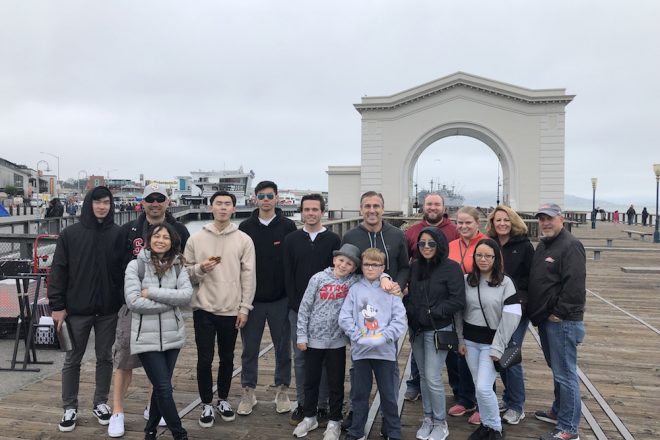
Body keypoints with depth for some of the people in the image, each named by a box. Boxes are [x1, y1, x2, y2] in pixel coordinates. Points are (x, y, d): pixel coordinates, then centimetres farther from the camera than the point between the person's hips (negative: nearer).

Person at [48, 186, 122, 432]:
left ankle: (101, 403, 27)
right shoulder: (70, 234, -3)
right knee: (72, 360, 10)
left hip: (108, 310, 1)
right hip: (77, 309, -1)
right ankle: (69, 408, 24)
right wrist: (57, 306, -7)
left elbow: (126, 270, 2)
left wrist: (125, 303, 0)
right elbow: (58, 271, -3)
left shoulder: (118, 234, -1)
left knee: (105, 357, 12)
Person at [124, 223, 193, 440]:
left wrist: (152, 293, -17)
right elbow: (133, 302, -16)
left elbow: (187, 295, -11)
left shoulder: (177, 266, 4)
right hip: (147, 337, -3)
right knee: (164, 387, -2)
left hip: (173, 335, 4)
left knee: (161, 386, 15)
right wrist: (170, 302, -12)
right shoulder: (135, 265, -5)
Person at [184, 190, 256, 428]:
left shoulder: (244, 240, -1)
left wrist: (245, 308, -5)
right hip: (203, 308, 0)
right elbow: (185, 271, 4)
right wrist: (200, 268, -17)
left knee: (227, 358, 14)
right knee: (204, 359, 6)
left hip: (232, 310, 0)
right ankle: (207, 405, 23)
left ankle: (223, 400, 32)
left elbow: (248, 276, -1)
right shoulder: (196, 239, 1)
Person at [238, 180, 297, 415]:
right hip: (252, 299, 1)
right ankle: (248, 392, 23)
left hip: (281, 299, 0)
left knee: (283, 347, 9)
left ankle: (282, 391, 24)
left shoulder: (288, 226, 0)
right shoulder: (245, 227, 2)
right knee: (250, 348, 9)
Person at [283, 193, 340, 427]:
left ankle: (323, 406, 17)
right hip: (297, 309, 1)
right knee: (300, 357, 9)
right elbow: (288, 276, 2)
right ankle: (301, 404, 21)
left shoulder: (333, 239, 1)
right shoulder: (291, 240, 5)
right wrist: (296, 304, -6)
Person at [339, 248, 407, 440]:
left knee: (388, 394, 10)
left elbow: (400, 320, -6)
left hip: (385, 351, -1)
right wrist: (359, 337, -13)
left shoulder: (390, 290, -1)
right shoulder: (355, 289, 2)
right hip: (360, 350, 1)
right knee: (360, 393, 14)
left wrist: (382, 337, -16)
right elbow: (344, 318, -3)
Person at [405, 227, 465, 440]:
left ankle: (440, 422, 15)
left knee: (433, 378, -6)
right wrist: (409, 309, -4)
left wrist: (431, 312, -15)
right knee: (423, 376, 13)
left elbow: (458, 301, -14)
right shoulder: (415, 266, 6)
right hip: (417, 329, 5)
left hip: (439, 330, -5)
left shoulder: (451, 267, -10)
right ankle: (428, 418, 29)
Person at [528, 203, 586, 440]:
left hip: (562, 321, -9)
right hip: (546, 320, 9)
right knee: (557, 370, 20)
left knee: (565, 374, -4)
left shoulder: (570, 245, -14)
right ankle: (558, 412, 34)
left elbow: (575, 285, -22)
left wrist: (559, 313, -18)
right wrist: (538, 312, 15)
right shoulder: (543, 245, 16)